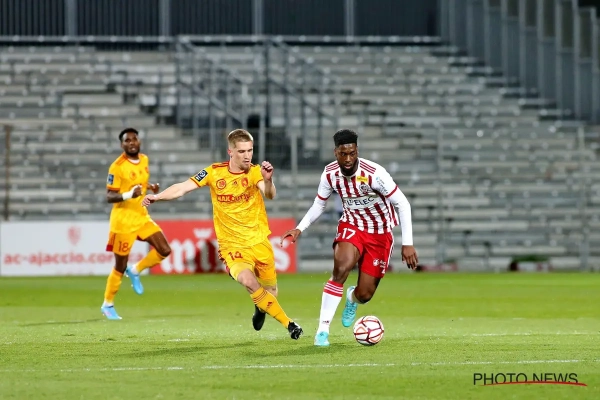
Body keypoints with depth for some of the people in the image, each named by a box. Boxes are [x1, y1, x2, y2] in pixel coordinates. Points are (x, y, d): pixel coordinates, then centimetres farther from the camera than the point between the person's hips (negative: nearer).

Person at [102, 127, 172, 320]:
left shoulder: (144, 160, 4)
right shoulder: (117, 167, -18)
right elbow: (109, 197, -18)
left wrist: (151, 188, 3)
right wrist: (129, 195, -35)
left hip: (142, 217, 7)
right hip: (123, 220, -7)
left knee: (165, 250, -3)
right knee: (121, 266, 1)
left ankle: (135, 271, 18)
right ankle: (107, 305, 18)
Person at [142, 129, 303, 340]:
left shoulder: (255, 172, -10)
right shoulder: (214, 172, -4)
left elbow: (269, 195, -29)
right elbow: (183, 187, -6)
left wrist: (268, 180, -51)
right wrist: (158, 196, -23)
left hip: (260, 243, 1)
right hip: (232, 246, -1)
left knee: (270, 290, 10)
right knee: (248, 281, -27)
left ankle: (260, 307, 50)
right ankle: (288, 324, -14)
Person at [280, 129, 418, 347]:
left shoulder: (374, 174, -27)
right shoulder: (330, 174, -13)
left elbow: (402, 204, -20)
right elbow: (319, 204, 6)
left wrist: (407, 244, -22)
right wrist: (300, 228, -9)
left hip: (379, 234, -2)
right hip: (351, 226, 2)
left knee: (364, 295, -1)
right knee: (341, 268, -30)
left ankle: (352, 298, 41)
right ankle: (322, 330, -23)